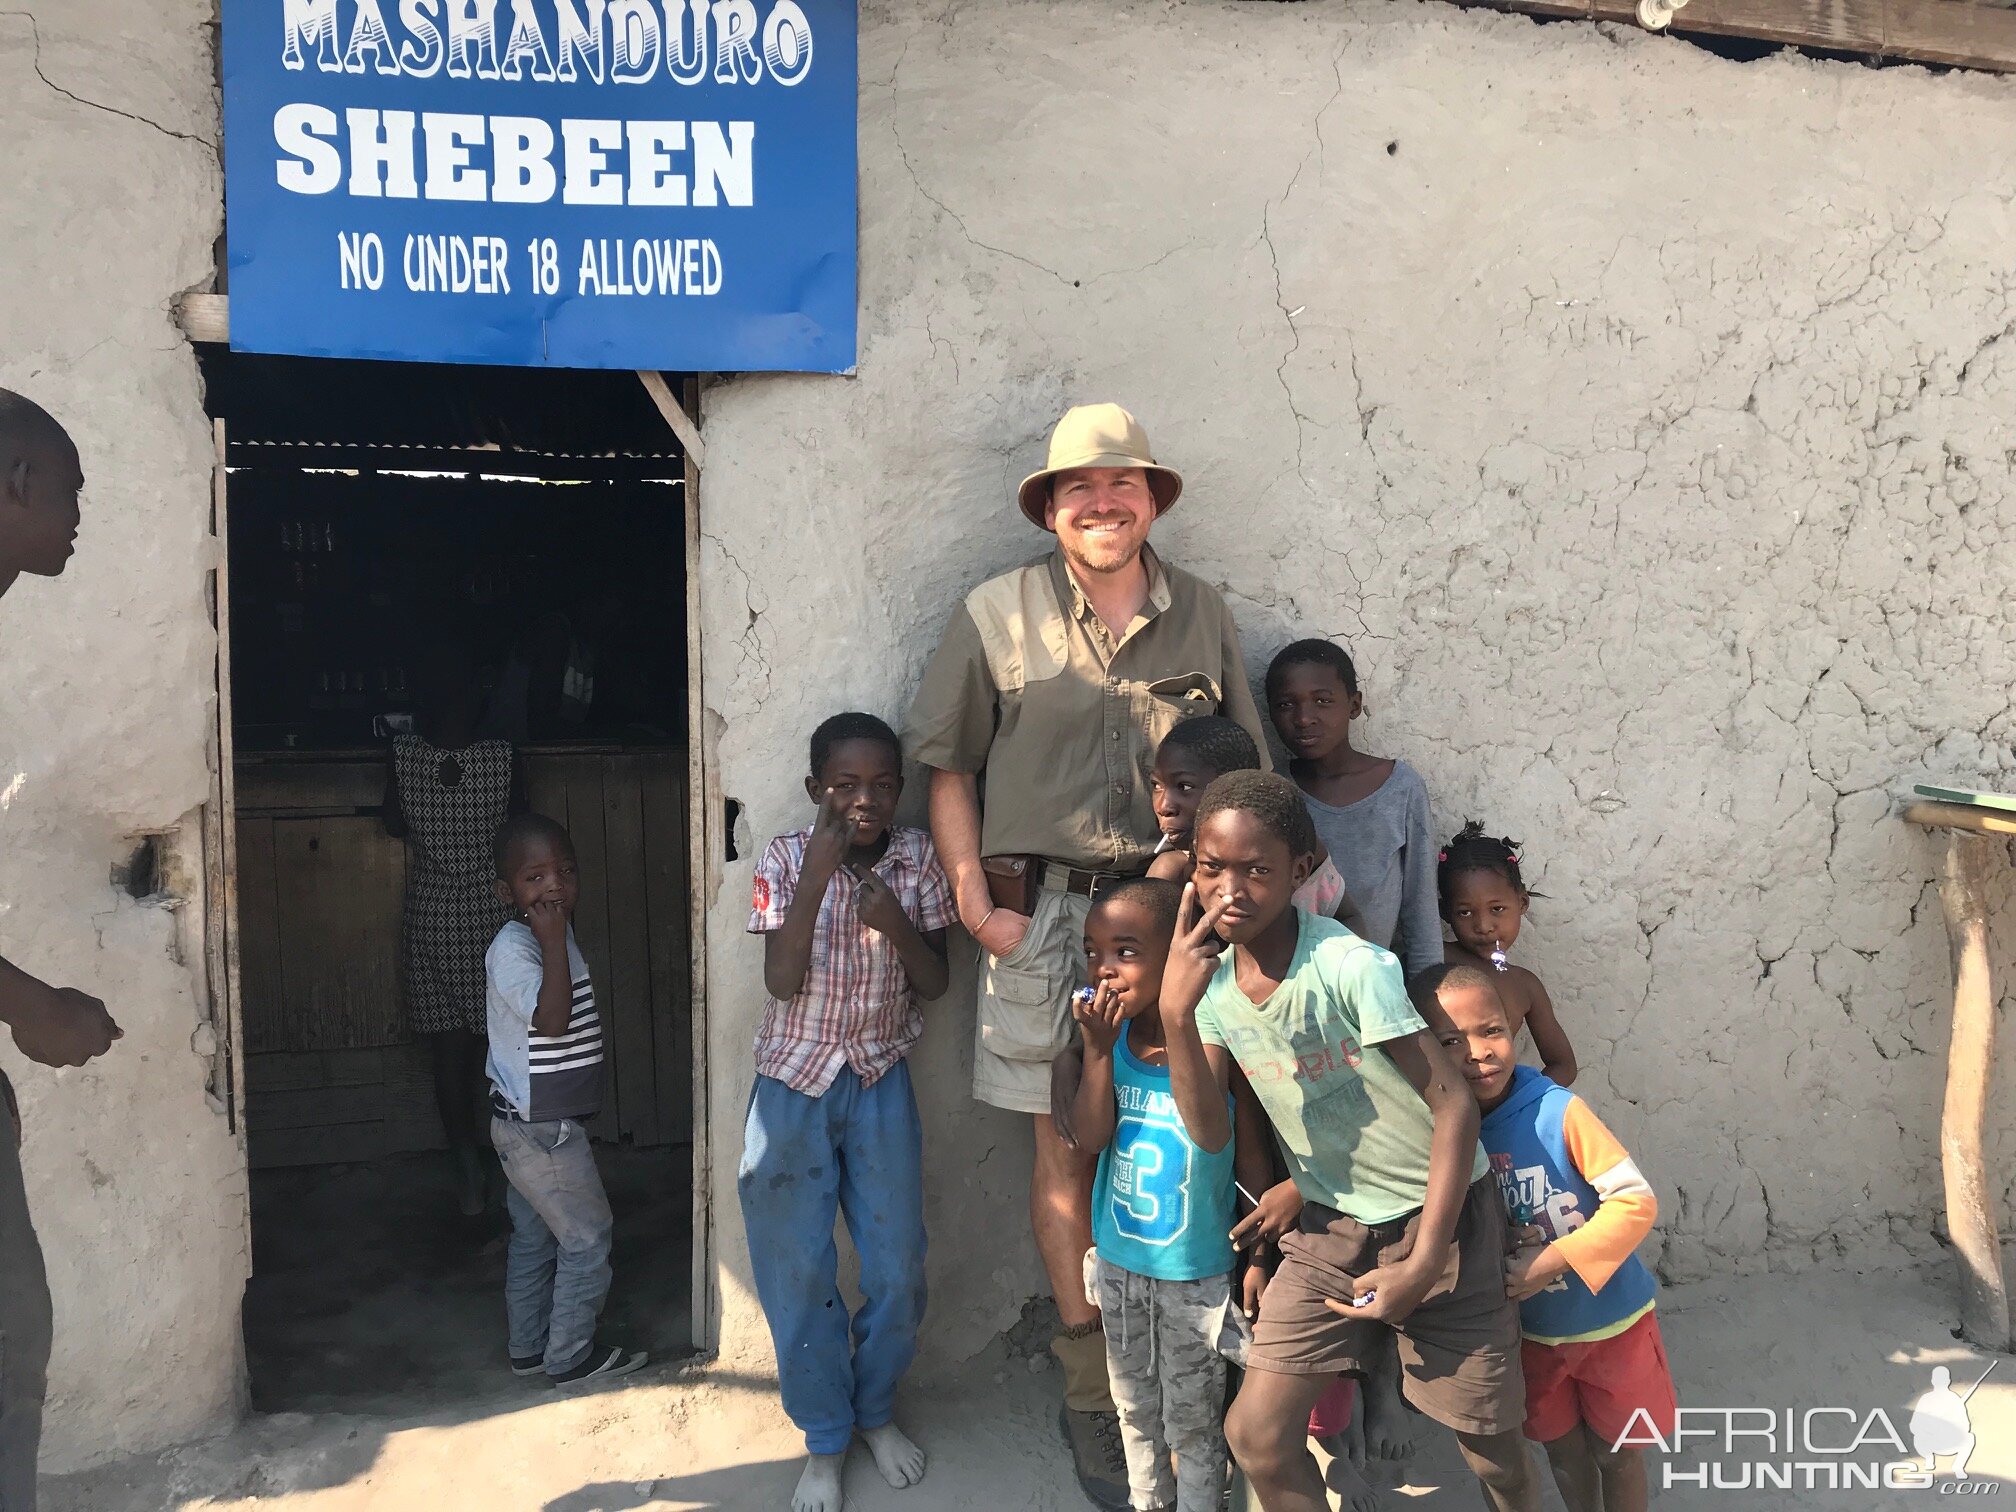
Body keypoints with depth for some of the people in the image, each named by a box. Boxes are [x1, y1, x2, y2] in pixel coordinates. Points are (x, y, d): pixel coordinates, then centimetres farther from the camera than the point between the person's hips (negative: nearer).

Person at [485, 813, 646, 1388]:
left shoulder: (553, 937, 8)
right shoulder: (511, 949, -21)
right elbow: (552, 1020, -33)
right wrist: (554, 941, -33)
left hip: (534, 1124, 9)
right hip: (540, 1128, -9)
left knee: (534, 1238, 18)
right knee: (588, 1234, 0)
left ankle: (528, 1348, 30)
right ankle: (570, 1356, 12)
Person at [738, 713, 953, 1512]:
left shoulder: (917, 857, -6)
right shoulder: (786, 859, -12)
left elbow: (935, 983, -4)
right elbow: (782, 982, -20)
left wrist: (895, 923, -24)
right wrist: (818, 871, -28)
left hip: (880, 1083, 2)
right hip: (794, 1084, -1)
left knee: (898, 1271, 8)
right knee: (799, 1275, 6)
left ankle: (876, 1412, 34)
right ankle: (824, 1439, 27)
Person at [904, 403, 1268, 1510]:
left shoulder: (1204, 616, 7)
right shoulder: (996, 615, 1)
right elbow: (948, 768, 3)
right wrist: (977, 905, -5)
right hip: (1043, 911, -1)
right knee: (1064, 1147, 6)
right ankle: (1090, 1391, 20)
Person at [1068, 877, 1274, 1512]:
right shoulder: (1108, 1039, -9)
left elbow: (1254, 1164, -11)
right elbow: (1092, 1138, -17)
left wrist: (1261, 1256, -6)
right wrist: (1097, 1048, -25)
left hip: (1196, 1270, -4)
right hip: (1118, 1261, 4)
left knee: (1193, 1423, 12)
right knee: (1135, 1410, 24)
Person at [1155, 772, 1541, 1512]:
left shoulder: (1351, 965, -24)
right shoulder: (1210, 980, -5)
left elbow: (1455, 1105, -20)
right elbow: (1211, 1134, -10)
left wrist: (1422, 1265, -18)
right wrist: (1175, 1015, -24)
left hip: (1435, 1216, -4)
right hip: (1329, 1227, 5)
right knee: (1256, 1435, -1)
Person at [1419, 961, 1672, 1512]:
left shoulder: (1558, 1112, -26)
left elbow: (1636, 1201, -23)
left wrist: (1553, 1261, -28)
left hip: (1610, 1320, -3)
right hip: (1531, 1331, 3)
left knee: (1616, 1452, 16)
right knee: (1564, 1451, 21)